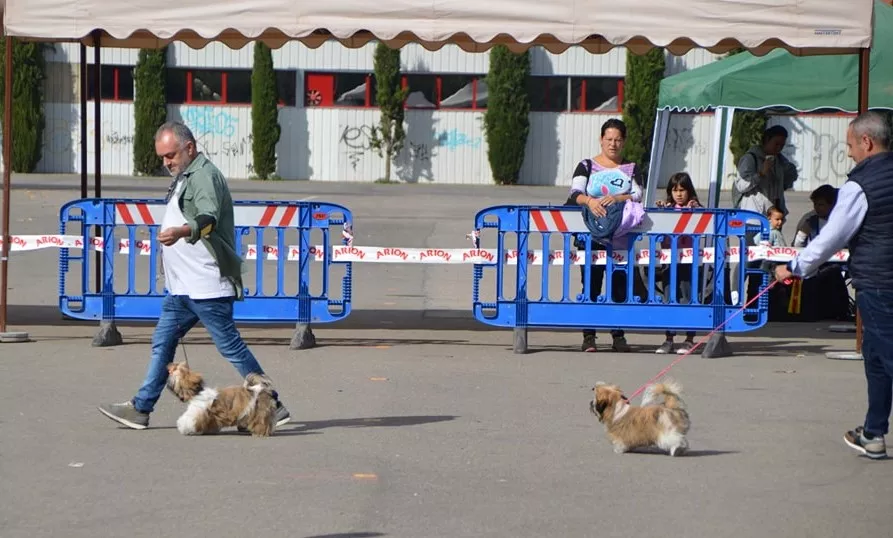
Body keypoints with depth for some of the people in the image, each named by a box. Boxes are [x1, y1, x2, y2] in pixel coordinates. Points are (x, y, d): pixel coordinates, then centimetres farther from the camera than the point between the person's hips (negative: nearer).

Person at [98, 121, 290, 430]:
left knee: (230, 346, -7)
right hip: (182, 286, 10)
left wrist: (181, 231, -52)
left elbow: (208, 219, -34)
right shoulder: (185, 176, 18)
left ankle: (272, 407, 0)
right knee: (162, 344, 10)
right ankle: (140, 409, 15)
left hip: (207, 285, -10)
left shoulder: (204, 176, -15)